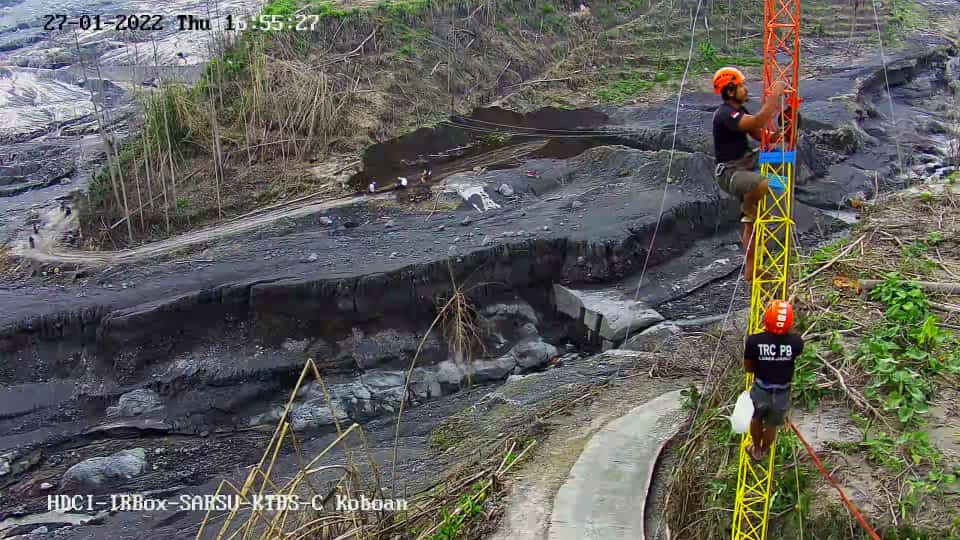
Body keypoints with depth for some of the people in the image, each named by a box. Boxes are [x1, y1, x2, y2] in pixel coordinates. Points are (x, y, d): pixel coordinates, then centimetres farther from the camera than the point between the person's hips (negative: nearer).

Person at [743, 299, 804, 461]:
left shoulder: (754, 340, -24)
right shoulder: (796, 342, -22)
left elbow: (748, 368, -9)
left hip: (760, 391, -1)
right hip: (782, 393, 1)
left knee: (756, 420, 31)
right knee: (772, 426, 28)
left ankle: (756, 450, 52)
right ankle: (763, 450, 54)